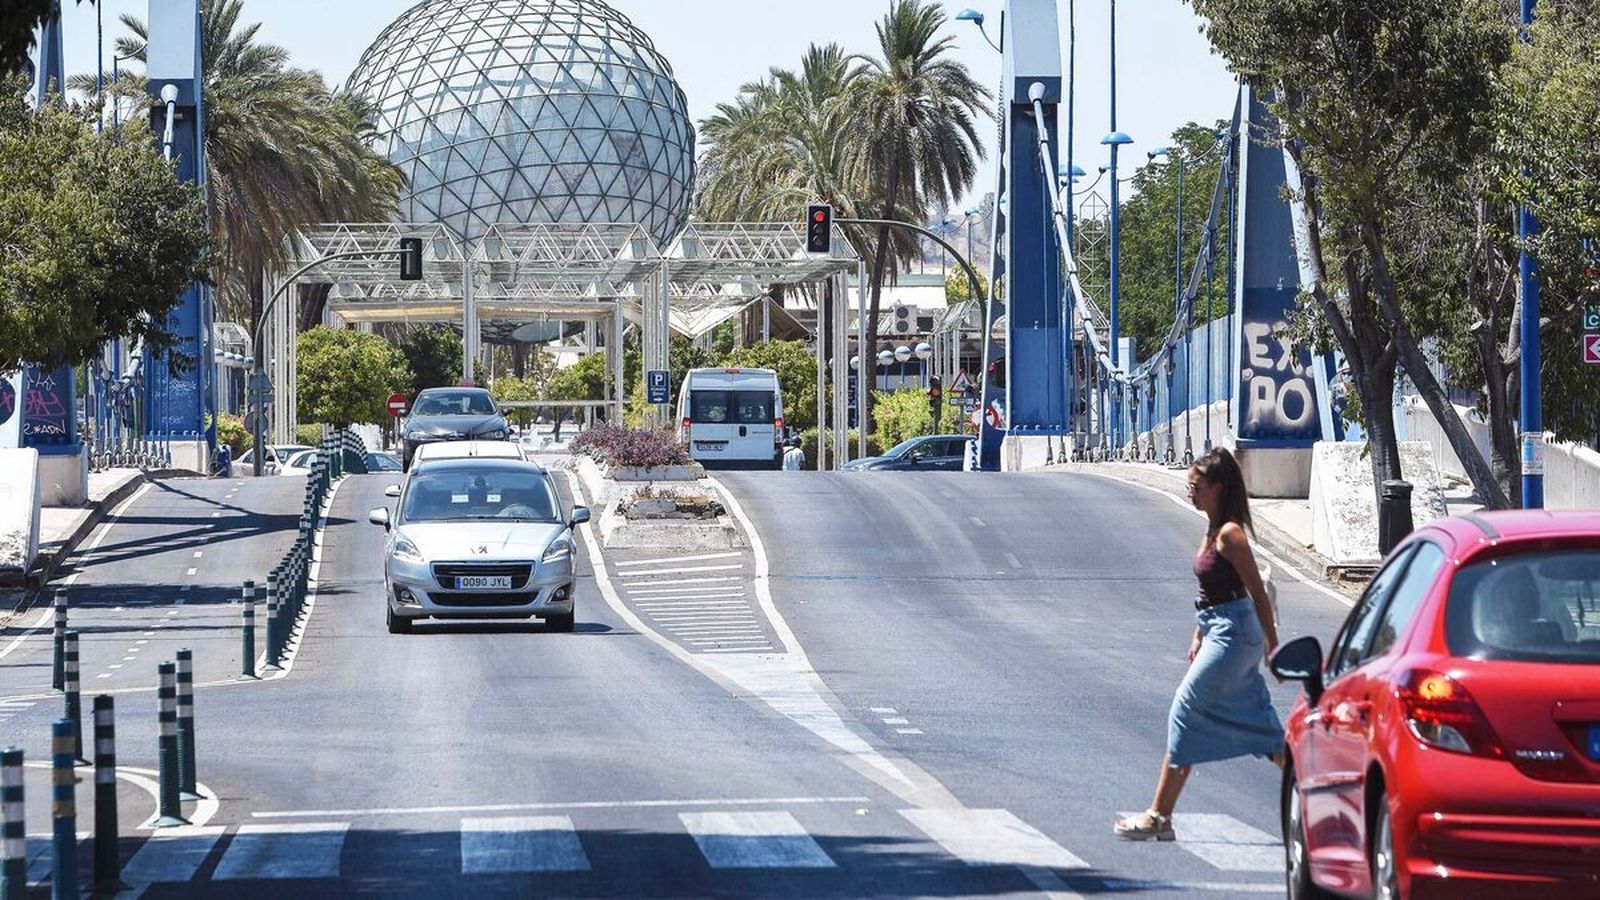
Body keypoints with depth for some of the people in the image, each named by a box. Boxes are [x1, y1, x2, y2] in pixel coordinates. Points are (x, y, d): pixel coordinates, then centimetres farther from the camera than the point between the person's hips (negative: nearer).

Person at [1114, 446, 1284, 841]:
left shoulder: (1230, 534, -16)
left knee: (1185, 713, -7)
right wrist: (1198, 638, 21)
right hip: (1219, 631, 10)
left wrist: (1273, 648, -13)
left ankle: (1159, 816, -3)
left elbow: (1258, 593, -15)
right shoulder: (1213, 531, 12)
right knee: (1257, 723, 12)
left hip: (1234, 633, -10)